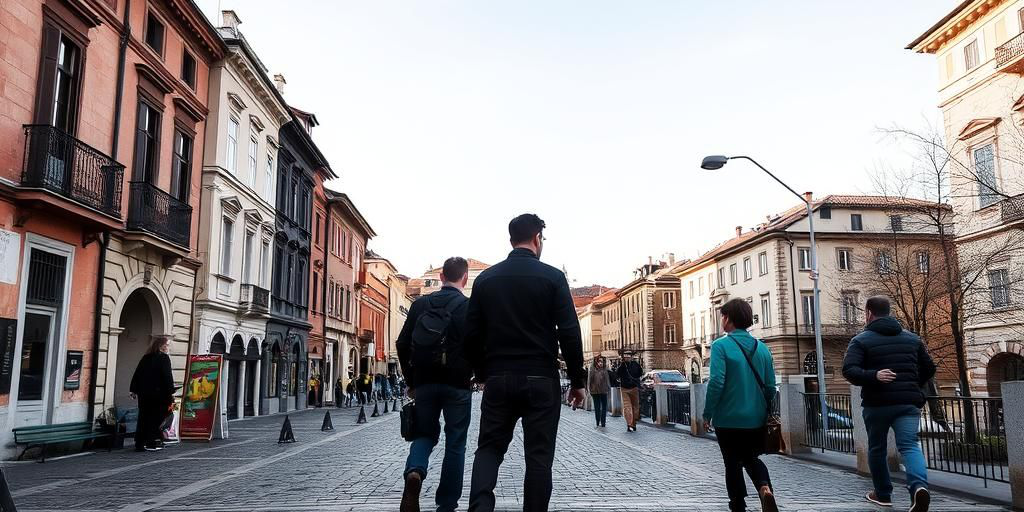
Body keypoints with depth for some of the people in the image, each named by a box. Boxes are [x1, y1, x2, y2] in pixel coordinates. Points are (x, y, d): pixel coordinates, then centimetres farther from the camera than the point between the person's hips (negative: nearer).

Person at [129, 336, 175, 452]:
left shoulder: (145, 358, 13)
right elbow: (167, 377, -12)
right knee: (155, 418, 1)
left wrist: (134, 390, 19)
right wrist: (171, 392, -8)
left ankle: (139, 444, 11)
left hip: (143, 393, 6)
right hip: (158, 394, -6)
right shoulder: (164, 358, -6)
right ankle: (151, 443, -1)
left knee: (143, 418, 10)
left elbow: (136, 375, 14)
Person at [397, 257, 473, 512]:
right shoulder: (469, 307, -7)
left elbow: (402, 345, 4)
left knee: (425, 434, 17)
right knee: (455, 444, 9)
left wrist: (411, 380, 13)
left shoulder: (420, 304, 4)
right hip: (457, 385, -3)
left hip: (424, 383, 3)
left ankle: (414, 472, -12)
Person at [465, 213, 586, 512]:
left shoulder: (485, 278, 6)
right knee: (538, 456, 6)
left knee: (489, 448, 11)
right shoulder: (553, 277, -3)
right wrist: (578, 380, 2)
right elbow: (570, 333, -7)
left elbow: (471, 334, 7)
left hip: (498, 379, 3)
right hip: (541, 379, -2)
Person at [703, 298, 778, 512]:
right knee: (751, 458, 21)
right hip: (756, 419, 5)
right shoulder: (762, 348, 2)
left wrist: (707, 414, -10)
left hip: (729, 419, -4)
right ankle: (765, 488, -5)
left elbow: (716, 383, -21)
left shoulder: (721, 346, -14)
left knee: (733, 464, 12)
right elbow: (770, 386, 5)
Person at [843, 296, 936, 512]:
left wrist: (873, 376, -25)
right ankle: (919, 485, -32)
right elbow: (929, 368, 20)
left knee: (876, 448, 15)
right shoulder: (912, 338, 13)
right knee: (909, 445, -6)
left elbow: (849, 370, -18)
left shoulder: (861, 340, -1)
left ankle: (883, 494, 26)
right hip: (908, 403, 2)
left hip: (877, 404, -2)